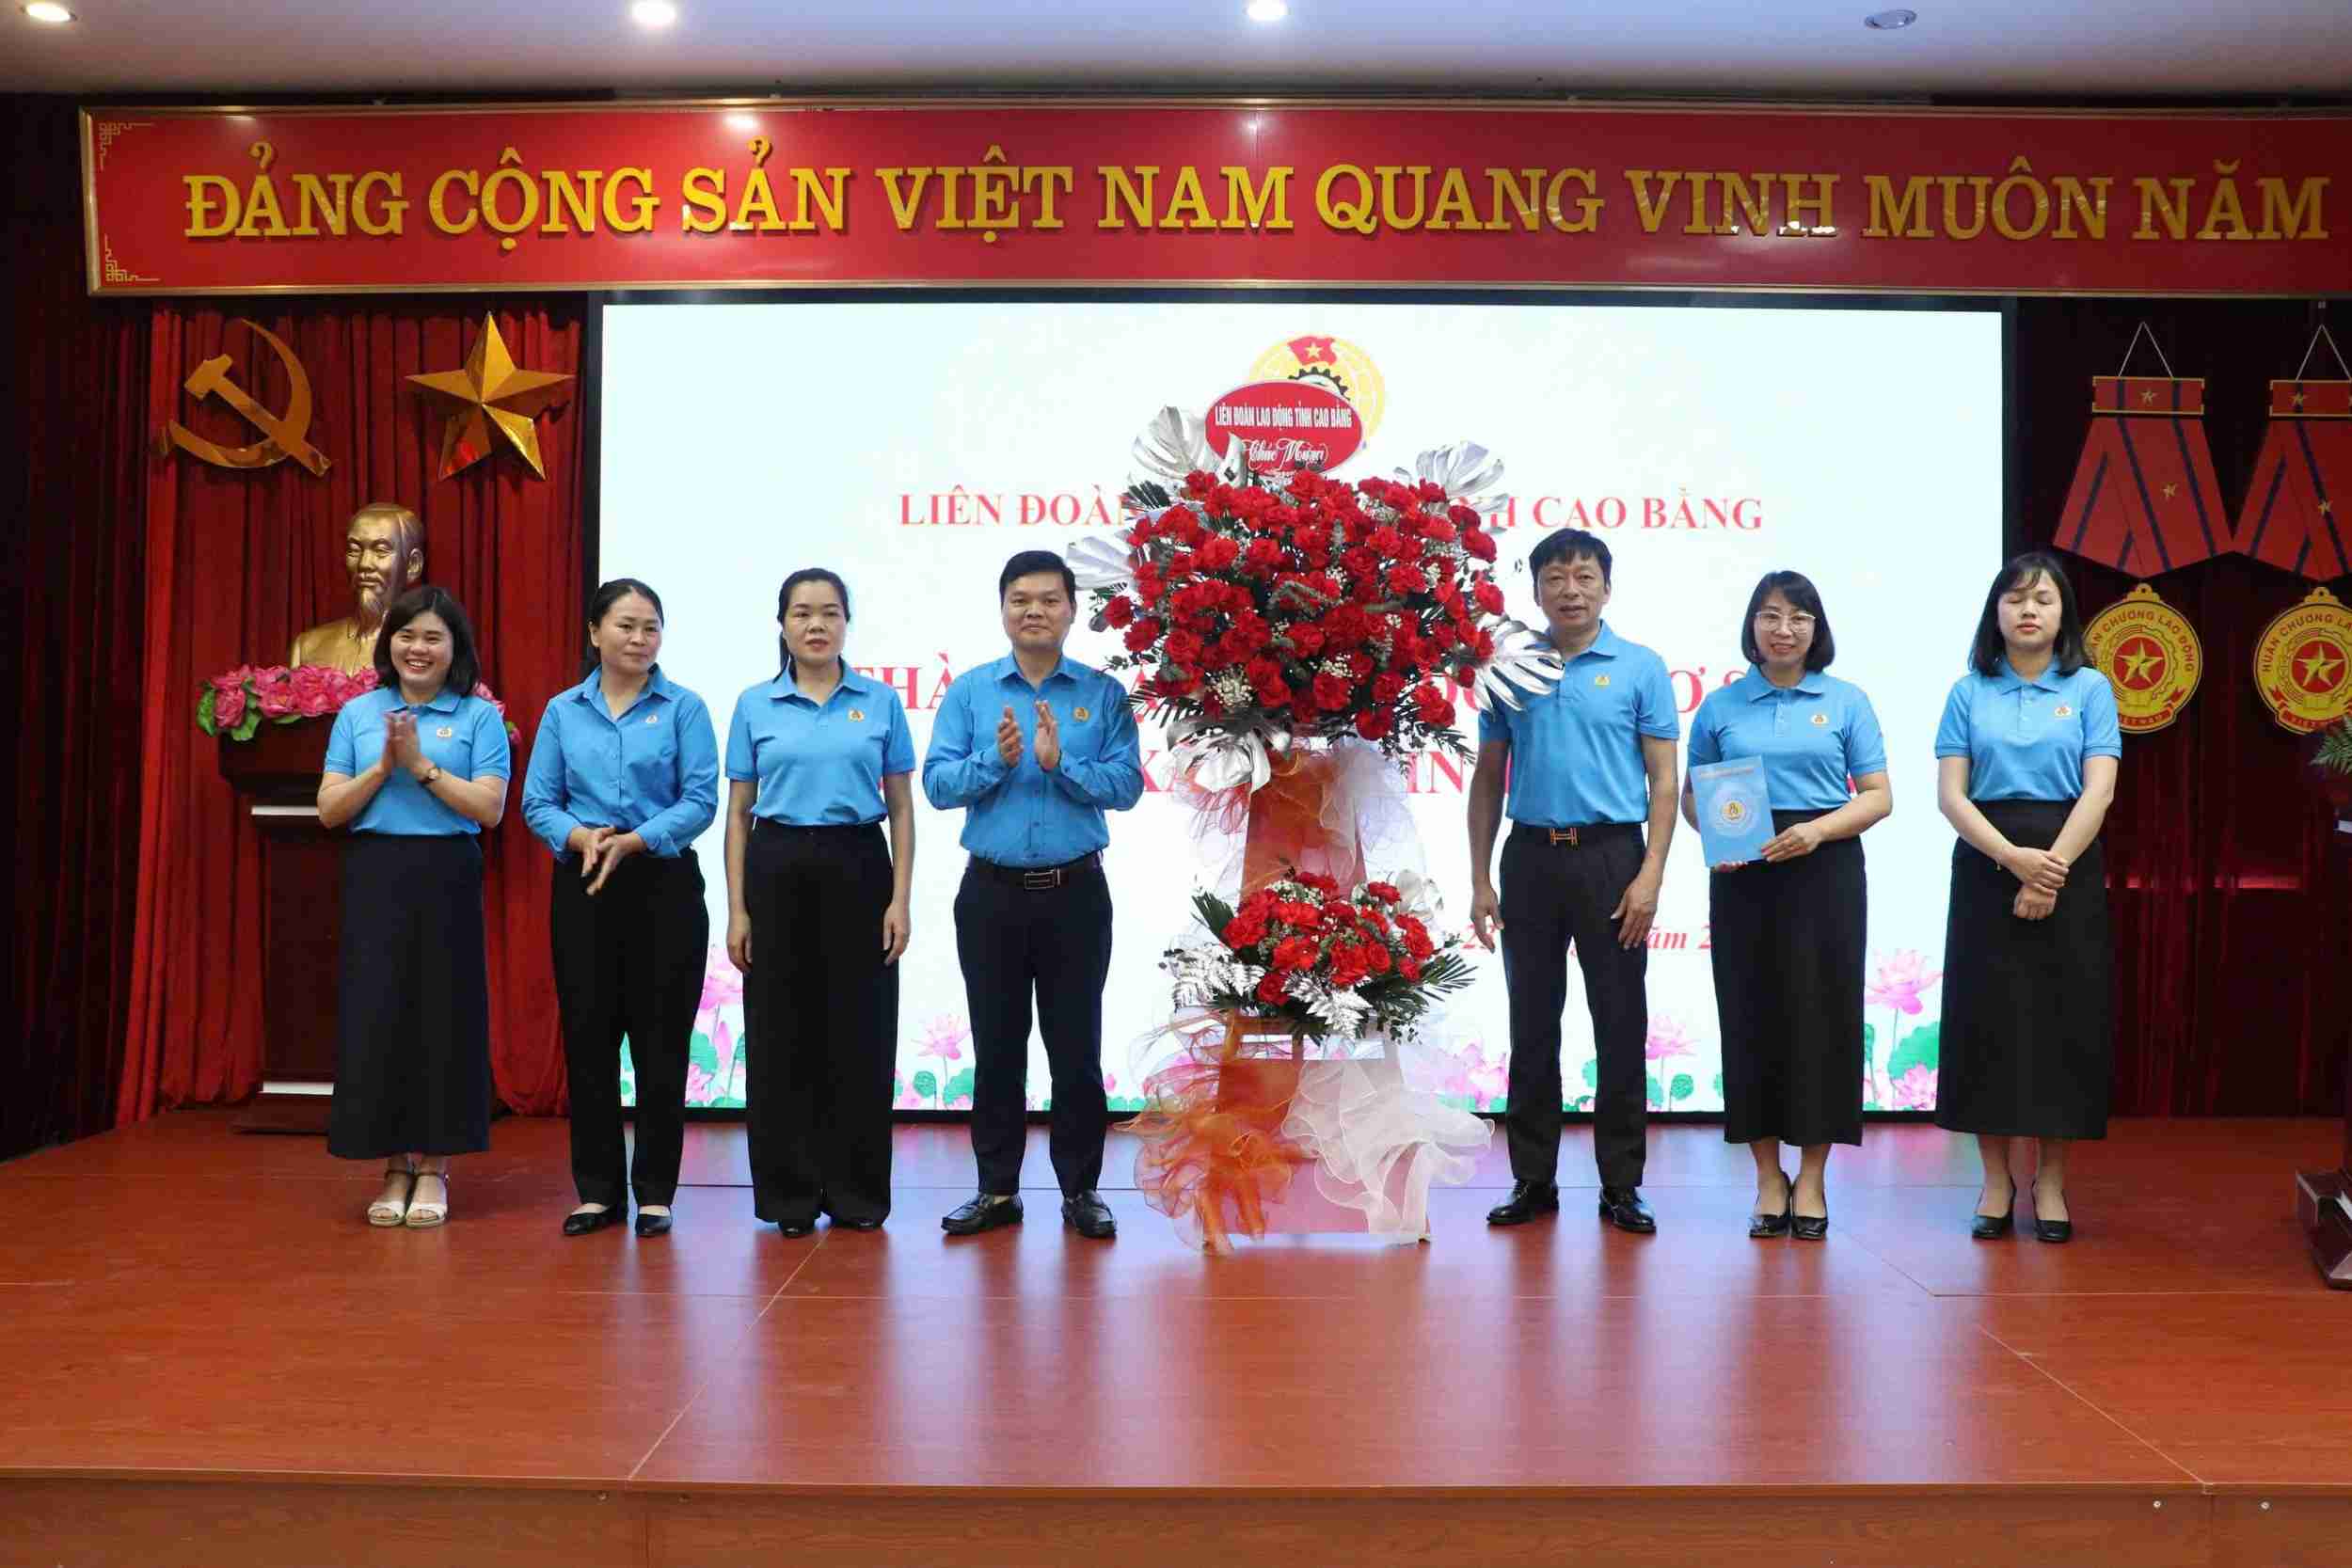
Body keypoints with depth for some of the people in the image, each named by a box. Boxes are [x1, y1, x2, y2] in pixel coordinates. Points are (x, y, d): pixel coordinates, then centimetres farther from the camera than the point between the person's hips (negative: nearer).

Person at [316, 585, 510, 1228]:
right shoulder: (357, 714, 10)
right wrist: (383, 766, -9)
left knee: (442, 1017, 2)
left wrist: (422, 765, -12)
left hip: (446, 878, -2)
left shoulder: (479, 717, 2)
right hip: (374, 878, 2)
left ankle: (432, 1169, 14)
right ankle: (394, 1168, 15)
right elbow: (330, 809, 4)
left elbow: (489, 808, -7)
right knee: (377, 1016, 2)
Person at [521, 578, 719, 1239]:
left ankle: (655, 1191, 11)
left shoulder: (684, 707, 1)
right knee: (588, 1035, 5)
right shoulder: (563, 711, 8)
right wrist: (580, 837, -16)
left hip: (663, 885, -2)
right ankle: (597, 1189, 16)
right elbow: (537, 802, 4)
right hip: (582, 887, 2)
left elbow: (700, 801, -7)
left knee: (659, 1039, 1)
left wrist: (633, 841, -19)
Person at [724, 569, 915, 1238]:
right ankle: (790, 1194, 15)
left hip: (857, 868, 0)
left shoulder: (881, 701, 4)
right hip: (778, 870, 0)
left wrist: (900, 900, -4)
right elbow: (738, 812, 6)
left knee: (859, 1032, 3)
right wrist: (736, 909, -1)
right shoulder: (755, 705, 5)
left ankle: (857, 1192, 15)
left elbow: (901, 808, 5)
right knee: (780, 1034, 3)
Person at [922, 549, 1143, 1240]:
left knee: (1076, 1046, 5)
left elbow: (1126, 785, -8)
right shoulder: (969, 691, 4)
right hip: (992, 892, 1)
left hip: (1075, 892, -1)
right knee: (997, 1046, 9)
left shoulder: (1104, 693, 1)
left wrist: (1059, 762, -21)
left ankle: (1081, 1190, 17)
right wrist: (997, 759, -20)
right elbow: (938, 784, -5)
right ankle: (997, 1190, 20)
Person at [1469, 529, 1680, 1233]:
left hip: (1612, 857, -2)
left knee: (1621, 1028, 3)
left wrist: (1650, 877, -12)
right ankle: (1533, 1179, 18)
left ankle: (1621, 1184, 14)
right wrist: (1480, 881, 5)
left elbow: (1663, 781, -1)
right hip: (1531, 858, 2)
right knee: (1532, 1028, 8)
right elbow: (1488, 780, 11)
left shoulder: (1641, 668, 1)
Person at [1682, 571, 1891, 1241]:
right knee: (1752, 1017, 3)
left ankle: (1812, 1179, 12)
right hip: (1744, 878, 1)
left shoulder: (1846, 702, 5)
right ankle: (1768, 1178, 15)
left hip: (1825, 873, -1)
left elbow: (1878, 796, 3)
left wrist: (1817, 830, -14)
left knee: (1820, 1015, 0)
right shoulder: (1720, 706, 8)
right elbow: (1692, 794, 11)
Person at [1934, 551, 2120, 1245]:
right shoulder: (1969, 693, 5)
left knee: (2065, 1019, 2)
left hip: (2070, 866, 0)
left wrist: (2052, 868, -16)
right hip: (1987, 867, 0)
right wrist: (2015, 858, -15)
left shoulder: (2088, 688, 3)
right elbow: (1951, 795, -3)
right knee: (1987, 1018, 1)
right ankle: (1996, 1181, 11)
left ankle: (2051, 1182, 14)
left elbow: (2099, 791, -5)